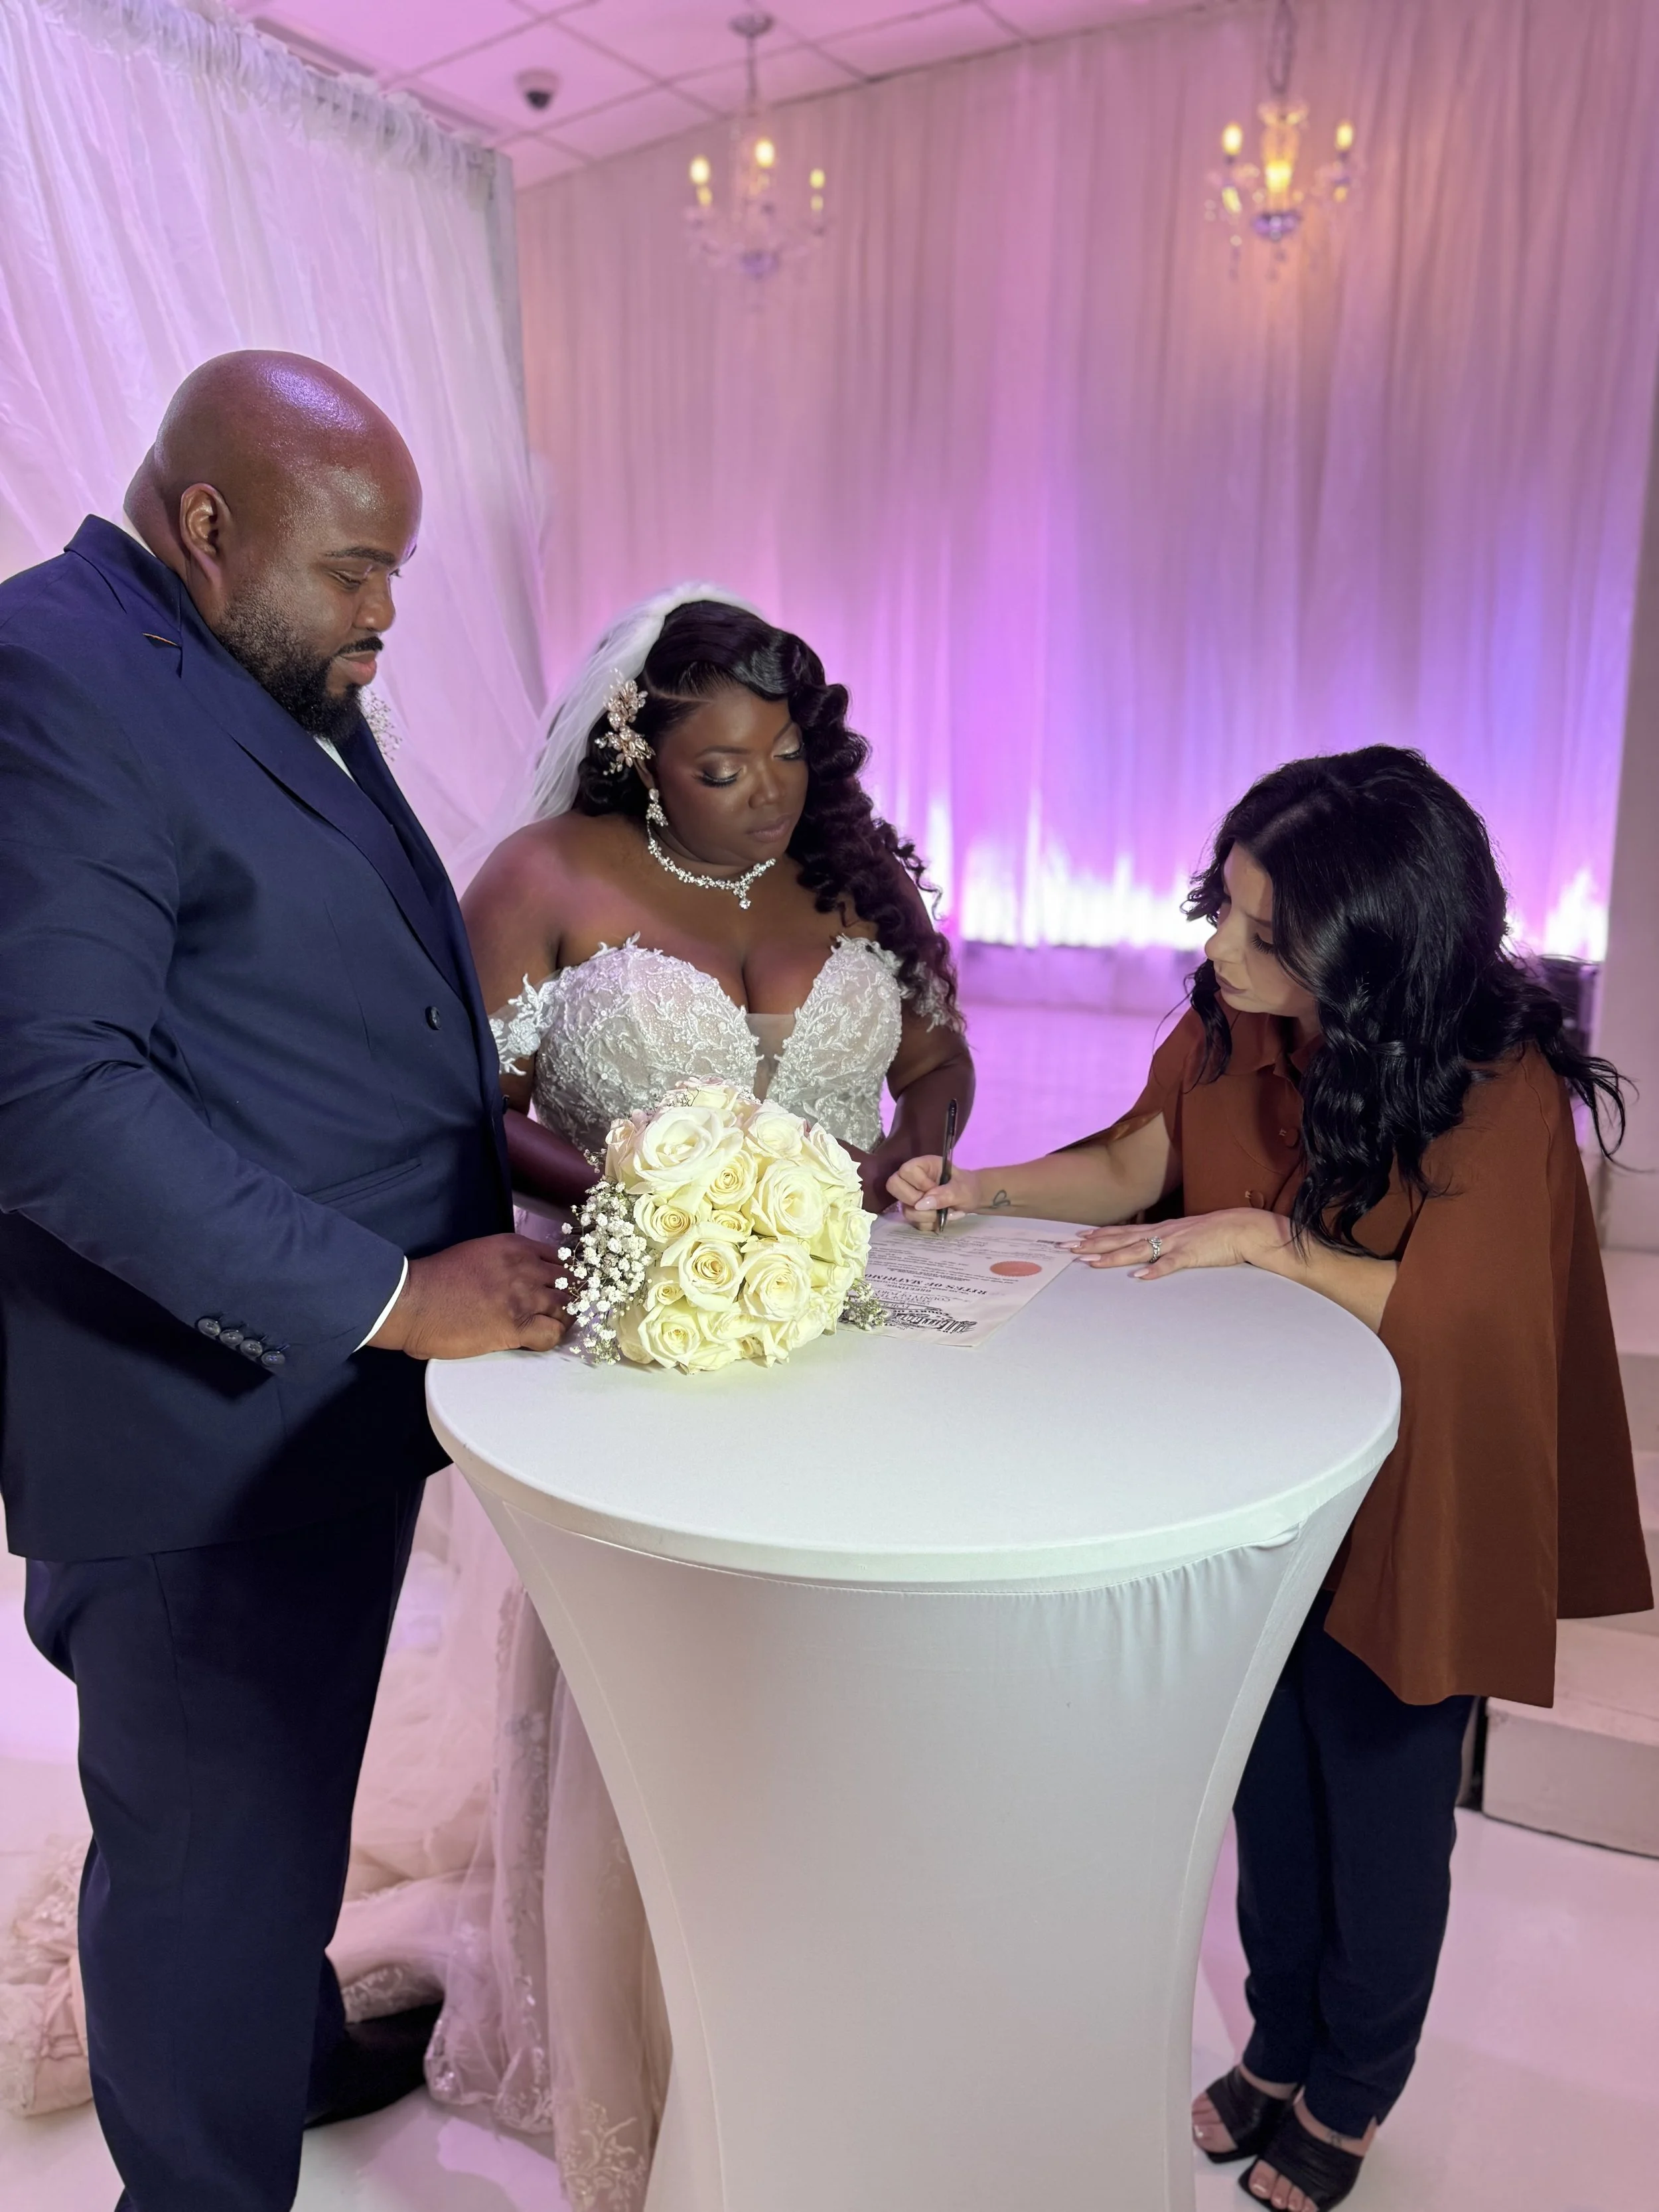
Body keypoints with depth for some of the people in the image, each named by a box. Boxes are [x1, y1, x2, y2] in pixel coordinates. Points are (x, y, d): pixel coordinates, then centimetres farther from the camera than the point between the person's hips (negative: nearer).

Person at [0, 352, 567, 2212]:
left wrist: (490, 1150, 2)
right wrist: (390, 1292, -26)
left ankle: (297, 2048, 52)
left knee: (285, 1793, 28)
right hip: (204, 1414, -9)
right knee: (211, 1838, 11)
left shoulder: (277, 689, 13)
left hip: (334, 1383, 10)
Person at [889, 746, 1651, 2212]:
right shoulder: (1233, 1024, -11)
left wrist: (1266, 1238, -28)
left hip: (1405, 1514, -4)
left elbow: (1443, 1313, -23)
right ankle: (1278, 2049, 48)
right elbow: (1136, 1163, -1)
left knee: (1380, 1815, 16)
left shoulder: (1499, 1086, -24)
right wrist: (986, 1188, -15)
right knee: (1270, 1790, 22)